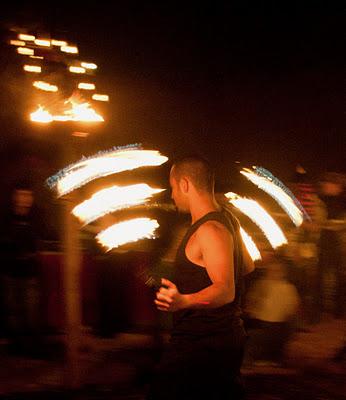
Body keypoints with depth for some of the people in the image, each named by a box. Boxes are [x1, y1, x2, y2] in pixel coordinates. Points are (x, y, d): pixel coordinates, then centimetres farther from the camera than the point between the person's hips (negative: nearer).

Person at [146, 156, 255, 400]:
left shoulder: (210, 230, -20)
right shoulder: (228, 220, 10)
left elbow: (225, 291, -28)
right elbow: (247, 266, 25)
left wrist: (183, 301, -45)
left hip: (199, 346, -10)